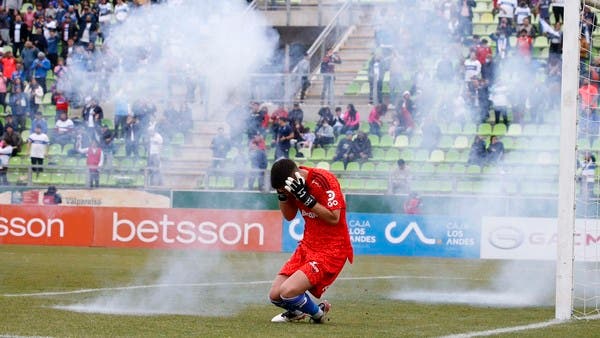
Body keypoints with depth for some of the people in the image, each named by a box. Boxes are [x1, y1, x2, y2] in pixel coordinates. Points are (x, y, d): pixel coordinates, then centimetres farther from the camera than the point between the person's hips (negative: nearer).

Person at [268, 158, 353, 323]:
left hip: (332, 250, -8)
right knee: (275, 295, -1)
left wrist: (306, 197, -29)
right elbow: (289, 216, 11)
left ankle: (318, 313, 7)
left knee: (287, 291, -22)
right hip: (307, 246, 8)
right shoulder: (294, 184, 1)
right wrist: (282, 195, -7)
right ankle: (297, 311, 32)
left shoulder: (324, 180, -21)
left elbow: (334, 218, -25)